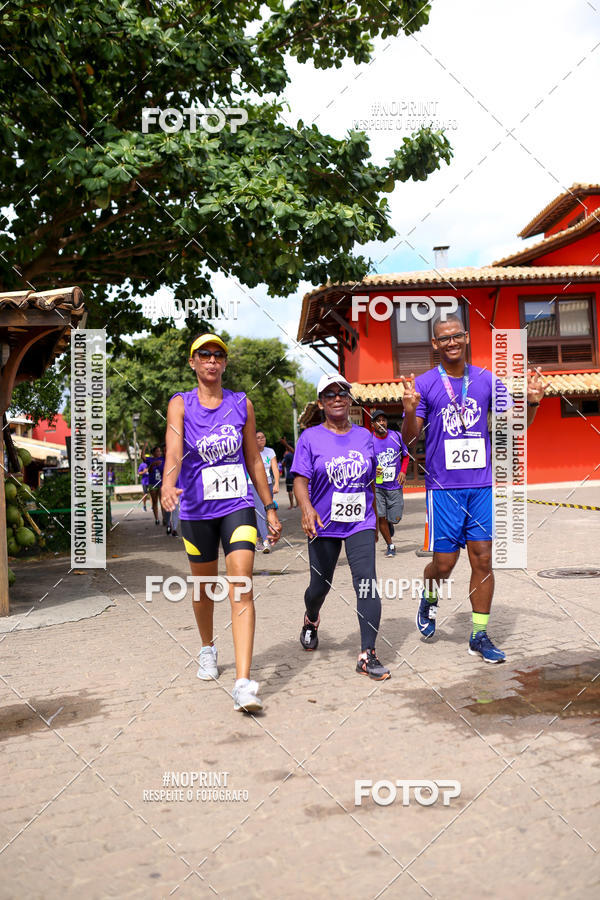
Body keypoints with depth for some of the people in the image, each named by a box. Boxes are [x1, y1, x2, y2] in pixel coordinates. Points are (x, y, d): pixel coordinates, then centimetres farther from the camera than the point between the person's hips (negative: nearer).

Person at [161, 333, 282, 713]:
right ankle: (208, 649, 44)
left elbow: (254, 459, 10)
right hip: (196, 510, 0)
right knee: (205, 587, 16)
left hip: (238, 506, 0)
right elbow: (174, 451, -19)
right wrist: (168, 485, -40)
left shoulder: (242, 403, 4)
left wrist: (271, 507, 10)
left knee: (242, 586, -14)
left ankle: (244, 683, -17)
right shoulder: (180, 404, -3)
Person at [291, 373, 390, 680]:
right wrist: (307, 508, -32)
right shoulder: (310, 438, -4)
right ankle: (311, 620, 47)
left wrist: (375, 518, 19)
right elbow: (300, 480, -13)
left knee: (366, 582, -13)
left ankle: (367, 656, -9)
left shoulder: (364, 436, 7)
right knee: (320, 585, 12)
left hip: (360, 523, 1)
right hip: (324, 525, -1)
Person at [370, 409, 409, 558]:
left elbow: (406, 456, 14)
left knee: (395, 519, 3)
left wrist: (403, 471, -2)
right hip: (376, 486, -2)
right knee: (381, 517, -10)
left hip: (395, 485, 2)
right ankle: (390, 545, 11)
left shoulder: (397, 436, 0)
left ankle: (389, 524, 41)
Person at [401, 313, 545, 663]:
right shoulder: (424, 384, -3)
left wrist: (532, 402, -9)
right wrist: (410, 411, -26)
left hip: (482, 486, 3)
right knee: (444, 563, 1)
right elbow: (409, 442, -6)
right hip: (443, 487, -2)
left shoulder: (486, 380, 5)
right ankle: (430, 599, 34)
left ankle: (480, 635, 14)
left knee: (483, 558, 3)